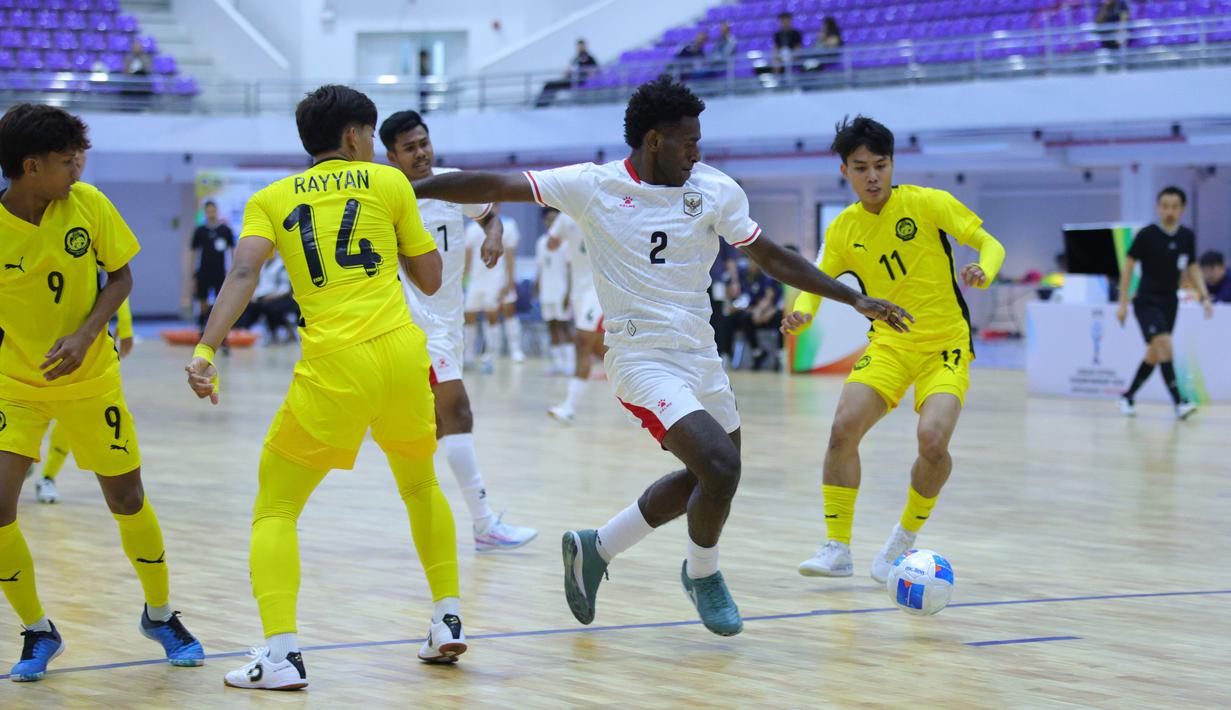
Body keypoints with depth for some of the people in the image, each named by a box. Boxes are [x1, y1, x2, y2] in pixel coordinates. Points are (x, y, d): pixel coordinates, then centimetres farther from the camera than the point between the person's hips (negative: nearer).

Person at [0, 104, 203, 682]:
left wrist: (86, 335, -18)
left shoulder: (88, 203, -14)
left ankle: (160, 614, 32)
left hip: (88, 379, 1)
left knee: (127, 499, 7)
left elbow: (120, 276, -3)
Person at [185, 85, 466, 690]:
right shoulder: (388, 182, 12)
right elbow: (430, 278, 14)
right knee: (421, 484, 28)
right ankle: (447, 622, 26)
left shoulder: (271, 199, 12)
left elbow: (243, 272, -6)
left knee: (274, 509, 7)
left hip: (332, 366, -1)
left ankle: (280, 654, -9)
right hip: (401, 351, 2)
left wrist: (205, 350, -15)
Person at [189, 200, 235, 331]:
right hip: (203, 274, 0)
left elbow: (233, 251, 7)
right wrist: (193, 276, 4)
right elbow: (194, 254, 7)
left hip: (220, 274, 0)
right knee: (203, 306, 3)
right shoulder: (200, 231, 3)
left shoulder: (226, 230, 2)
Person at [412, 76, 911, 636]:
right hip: (642, 358, -6)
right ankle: (702, 575, 9)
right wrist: (407, 190, -12)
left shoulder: (716, 190, 1)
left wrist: (855, 299, 8)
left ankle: (595, 548, 31)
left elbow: (771, 256, 10)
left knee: (712, 475, 14)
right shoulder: (594, 186, -8)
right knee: (719, 465, -20)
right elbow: (494, 186, -8)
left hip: (700, 356, 6)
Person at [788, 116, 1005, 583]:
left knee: (933, 439, -25)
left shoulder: (928, 203, -8)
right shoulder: (843, 229, 2)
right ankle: (837, 548, -7)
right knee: (844, 426, -21)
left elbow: (990, 244, -6)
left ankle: (904, 541, 1)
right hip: (888, 344, 3)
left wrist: (983, 273, -29)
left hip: (945, 344, -3)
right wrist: (801, 314, -12)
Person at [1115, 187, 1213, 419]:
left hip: (1170, 303, 5)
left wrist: (1204, 296, -1)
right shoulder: (1146, 235, -10)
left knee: (1154, 355, 11)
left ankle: (1128, 396, 29)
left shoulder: (1187, 237, 2)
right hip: (1147, 302, -5)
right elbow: (1128, 266, -4)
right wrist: (1123, 303, -6)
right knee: (1164, 346, -22)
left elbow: (1192, 269, 13)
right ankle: (1178, 402, -27)